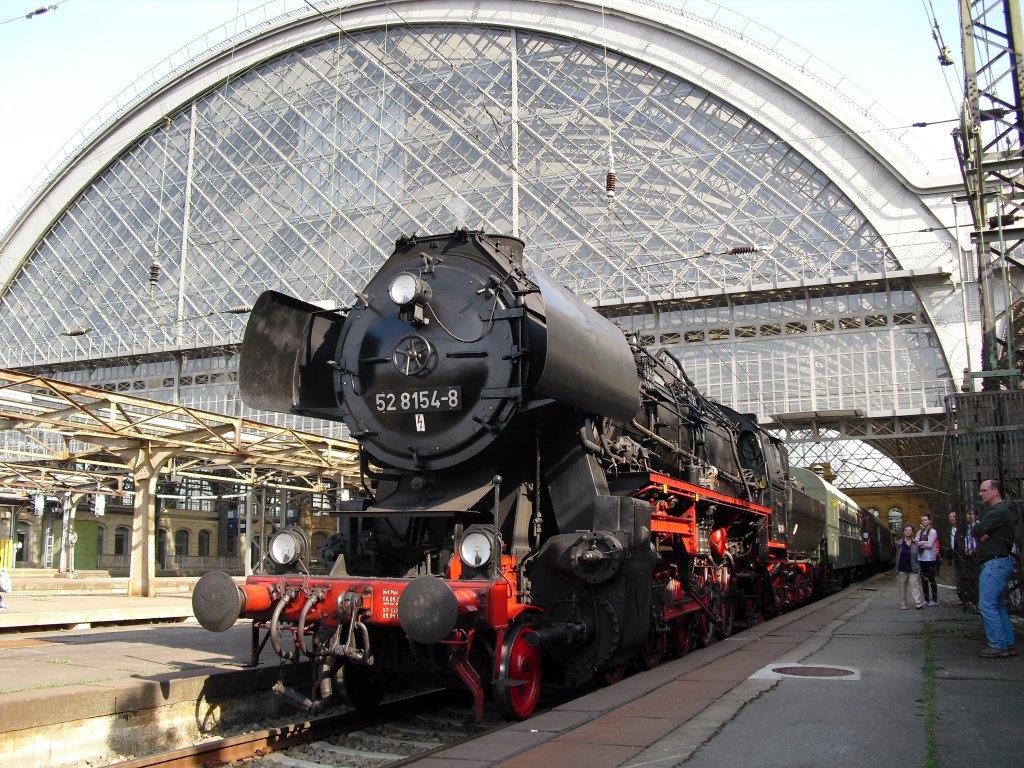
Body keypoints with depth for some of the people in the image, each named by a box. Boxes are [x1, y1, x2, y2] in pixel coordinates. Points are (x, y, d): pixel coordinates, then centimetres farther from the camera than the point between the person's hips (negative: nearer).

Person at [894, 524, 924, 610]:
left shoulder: (916, 544, 4)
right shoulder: (899, 543, 5)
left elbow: (918, 555, 5)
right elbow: (897, 556, 7)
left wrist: (918, 569, 0)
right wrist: (897, 568, 3)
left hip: (913, 570, -1)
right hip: (902, 570, 1)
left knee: (915, 586, -9)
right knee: (902, 588, 5)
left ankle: (918, 603, -11)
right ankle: (903, 604, 12)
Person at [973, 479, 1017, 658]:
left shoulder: (999, 511, -15)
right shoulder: (994, 511, 19)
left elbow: (975, 531, -19)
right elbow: (977, 532, 13)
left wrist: (979, 532, 0)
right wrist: (982, 534, -7)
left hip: (995, 564, -11)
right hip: (999, 563, 11)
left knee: (987, 606, -10)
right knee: (997, 606, 14)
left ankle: (998, 646, -7)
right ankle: (1008, 644, 17)